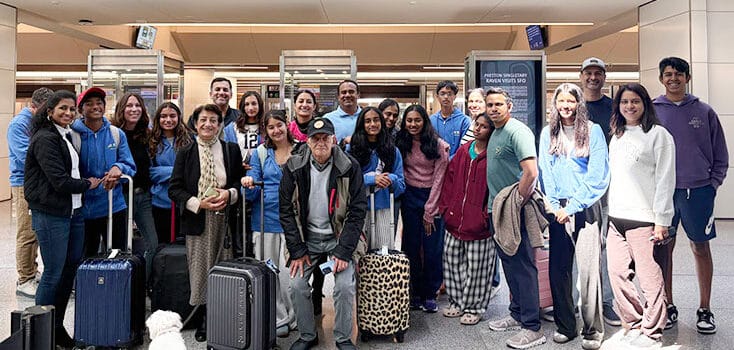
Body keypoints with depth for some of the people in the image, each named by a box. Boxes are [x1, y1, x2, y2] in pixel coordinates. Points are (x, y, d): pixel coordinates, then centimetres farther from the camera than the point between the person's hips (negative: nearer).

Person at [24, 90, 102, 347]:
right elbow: (60, 181, -18)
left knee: (72, 268, 11)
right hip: (51, 214, -8)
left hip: (73, 211, 8)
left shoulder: (66, 136, 15)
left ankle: (57, 326, 24)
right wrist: (88, 184, -2)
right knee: (53, 273, -1)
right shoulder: (45, 139, -12)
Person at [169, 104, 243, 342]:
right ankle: (205, 318, 15)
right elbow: (174, 189, 2)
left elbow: (242, 180, 12)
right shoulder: (185, 153, 4)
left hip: (225, 218, 1)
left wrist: (230, 193, -9)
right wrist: (198, 203, -12)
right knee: (200, 269, 2)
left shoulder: (232, 151, 7)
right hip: (197, 219, 0)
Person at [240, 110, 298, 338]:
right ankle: (278, 319, 18)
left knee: (287, 271, -5)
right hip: (265, 221, 2)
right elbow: (252, 194, 4)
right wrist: (249, 184, -17)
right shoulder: (260, 153, 8)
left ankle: (292, 317, 15)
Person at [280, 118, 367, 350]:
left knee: (345, 287, -14)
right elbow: (286, 210, -2)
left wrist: (344, 251, -16)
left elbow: (358, 211, -10)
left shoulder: (349, 167, -10)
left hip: (338, 237, -2)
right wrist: (297, 251, -8)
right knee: (297, 285, -8)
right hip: (307, 238, 2)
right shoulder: (294, 167, -5)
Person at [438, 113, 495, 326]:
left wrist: (487, 216, -15)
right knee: (452, 261, 13)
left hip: (478, 223, -6)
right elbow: (450, 179, 11)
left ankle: (474, 308, 20)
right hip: (455, 219, 6)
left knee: (476, 266, 5)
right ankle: (457, 302, 29)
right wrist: (445, 207, 5)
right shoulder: (462, 151, 10)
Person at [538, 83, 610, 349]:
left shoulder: (593, 131, 0)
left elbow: (597, 175, -6)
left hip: (585, 207, -3)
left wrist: (572, 206, -10)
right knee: (558, 268, 5)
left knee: (588, 268, -8)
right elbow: (545, 172, 9)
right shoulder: (548, 133, 11)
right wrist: (554, 206, -3)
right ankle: (565, 326, 17)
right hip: (558, 209, 4)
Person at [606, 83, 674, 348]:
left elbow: (665, 179, -7)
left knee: (650, 278, -3)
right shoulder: (616, 136, 17)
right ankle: (632, 327, 21)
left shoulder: (658, 134, -2)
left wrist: (662, 220, -12)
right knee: (618, 276, 8)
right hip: (616, 218, 7)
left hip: (644, 219, -6)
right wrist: (610, 212, 14)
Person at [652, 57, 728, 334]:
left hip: (699, 191, 0)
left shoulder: (704, 112, 5)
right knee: (663, 248, 6)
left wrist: (712, 184, -1)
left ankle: (705, 309, 19)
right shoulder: (651, 112, 3)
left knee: (701, 248, 7)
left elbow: (720, 156, 8)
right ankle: (668, 307, 20)